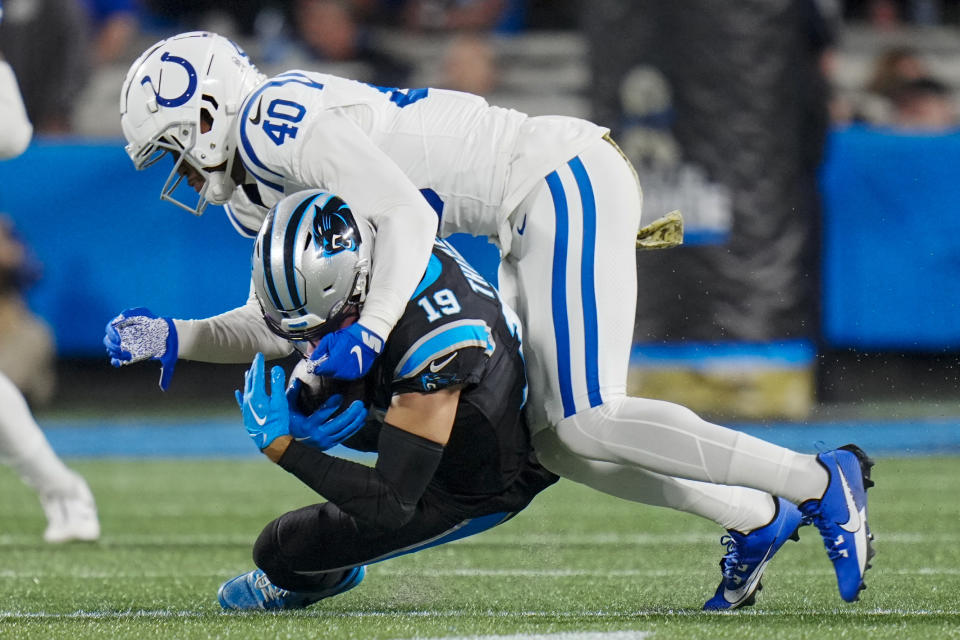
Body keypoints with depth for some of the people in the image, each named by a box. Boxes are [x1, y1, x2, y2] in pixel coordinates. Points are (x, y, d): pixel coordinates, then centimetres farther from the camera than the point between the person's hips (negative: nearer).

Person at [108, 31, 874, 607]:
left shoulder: (279, 120, -14)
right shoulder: (259, 186, 17)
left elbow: (407, 218, -23)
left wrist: (369, 333, -31)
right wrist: (173, 338, 10)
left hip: (565, 180, -10)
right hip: (544, 208, 10)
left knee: (586, 424, -16)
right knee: (553, 440, 7)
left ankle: (818, 481, -12)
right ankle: (756, 517, 10)